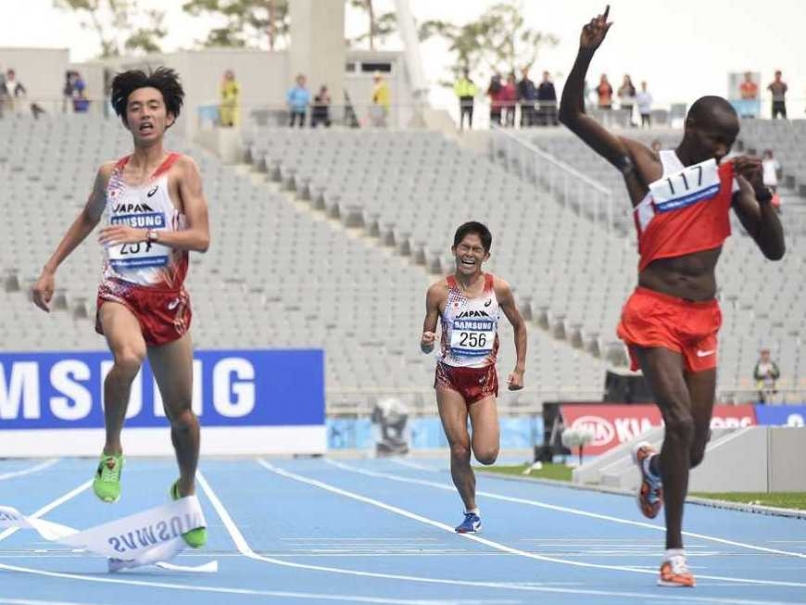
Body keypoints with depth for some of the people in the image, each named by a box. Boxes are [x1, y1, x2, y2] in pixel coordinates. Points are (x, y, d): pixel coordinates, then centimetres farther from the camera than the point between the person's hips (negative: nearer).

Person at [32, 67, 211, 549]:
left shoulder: (181, 169, -1)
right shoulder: (110, 174, 9)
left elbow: (201, 238, -9)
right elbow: (88, 218, 29)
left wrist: (145, 234, -21)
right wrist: (51, 269, 26)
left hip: (168, 300, 0)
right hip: (120, 293, 1)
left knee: (182, 413, 7)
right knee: (129, 356, -36)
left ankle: (187, 491, 34)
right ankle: (112, 450, -14)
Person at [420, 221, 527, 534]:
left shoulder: (498, 289, -2)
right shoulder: (439, 292, -4)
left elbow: (519, 325, 14)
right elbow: (427, 342, 3)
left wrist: (520, 368, 8)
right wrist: (427, 342, -21)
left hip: (484, 379, 0)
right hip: (450, 378, 0)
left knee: (486, 455, -14)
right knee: (459, 451, -6)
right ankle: (471, 512, 14)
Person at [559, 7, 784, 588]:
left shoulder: (731, 179, 7)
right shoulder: (643, 163, -3)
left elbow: (774, 250, 4)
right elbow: (572, 115, -9)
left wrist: (759, 191, -11)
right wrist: (586, 55, -24)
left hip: (704, 320, 4)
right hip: (655, 314, -4)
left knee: (695, 447, 7)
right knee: (681, 421, -21)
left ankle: (651, 464, 46)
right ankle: (675, 550, -12)